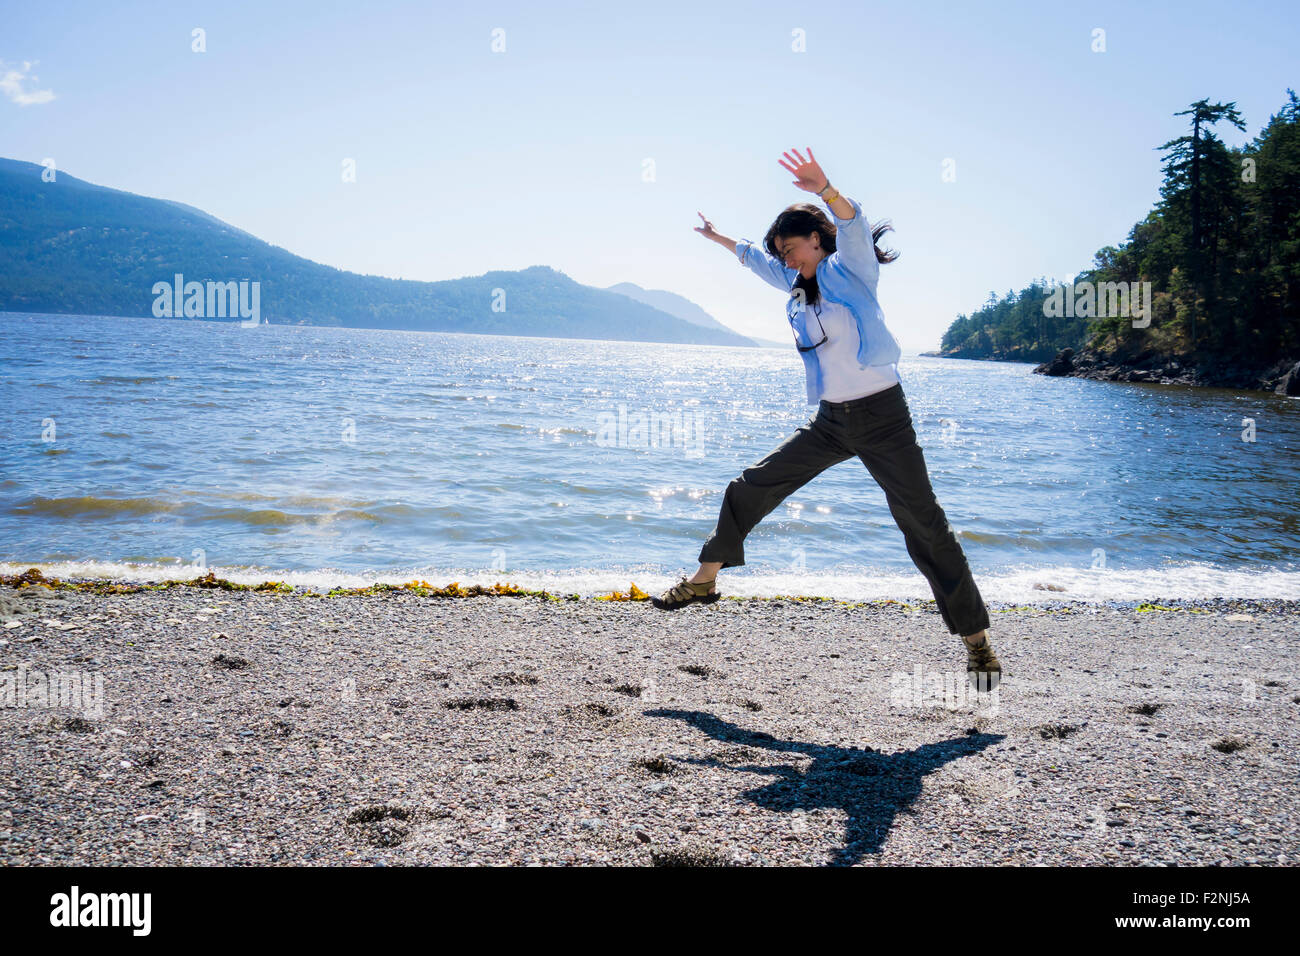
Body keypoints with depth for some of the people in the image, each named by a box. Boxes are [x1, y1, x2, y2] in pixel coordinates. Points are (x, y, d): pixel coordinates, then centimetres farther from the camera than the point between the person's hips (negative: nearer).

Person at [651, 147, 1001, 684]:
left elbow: (854, 225, -27)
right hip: (830, 421, 7)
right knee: (748, 490, 6)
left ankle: (977, 642, 1)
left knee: (924, 526, -7)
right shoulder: (798, 283, 13)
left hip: (881, 415, -7)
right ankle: (705, 581, 23)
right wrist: (719, 239, 46)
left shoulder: (850, 269, -5)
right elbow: (755, 258, 32)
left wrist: (824, 189, -45)